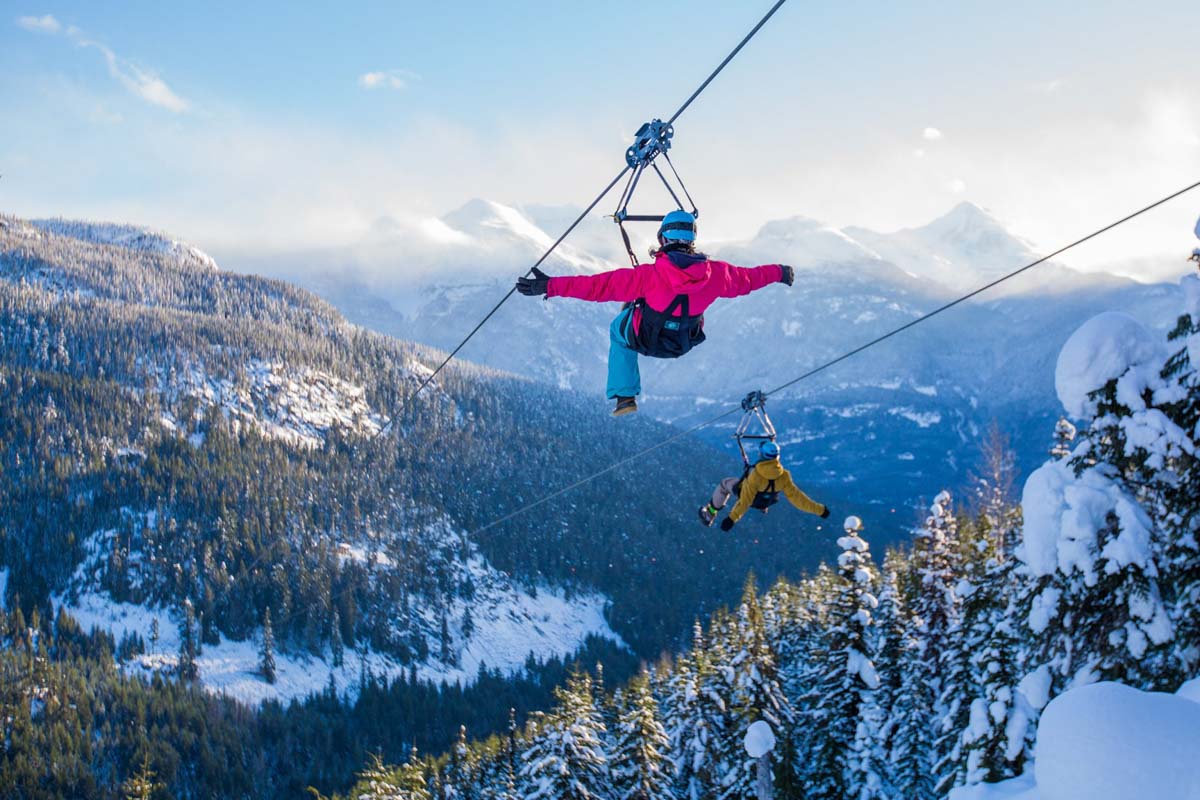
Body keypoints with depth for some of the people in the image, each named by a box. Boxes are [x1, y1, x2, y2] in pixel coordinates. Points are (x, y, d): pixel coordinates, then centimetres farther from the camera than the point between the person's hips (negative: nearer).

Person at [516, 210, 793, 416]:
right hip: (684, 343, 4)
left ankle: (625, 396, 27)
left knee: (619, 328, 31)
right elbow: (747, 278, -5)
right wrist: (779, 273, 16)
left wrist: (551, 286, -32)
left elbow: (601, 285, -35)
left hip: (645, 340, -4)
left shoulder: (650, 275, -34)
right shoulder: (715, 273, -24)